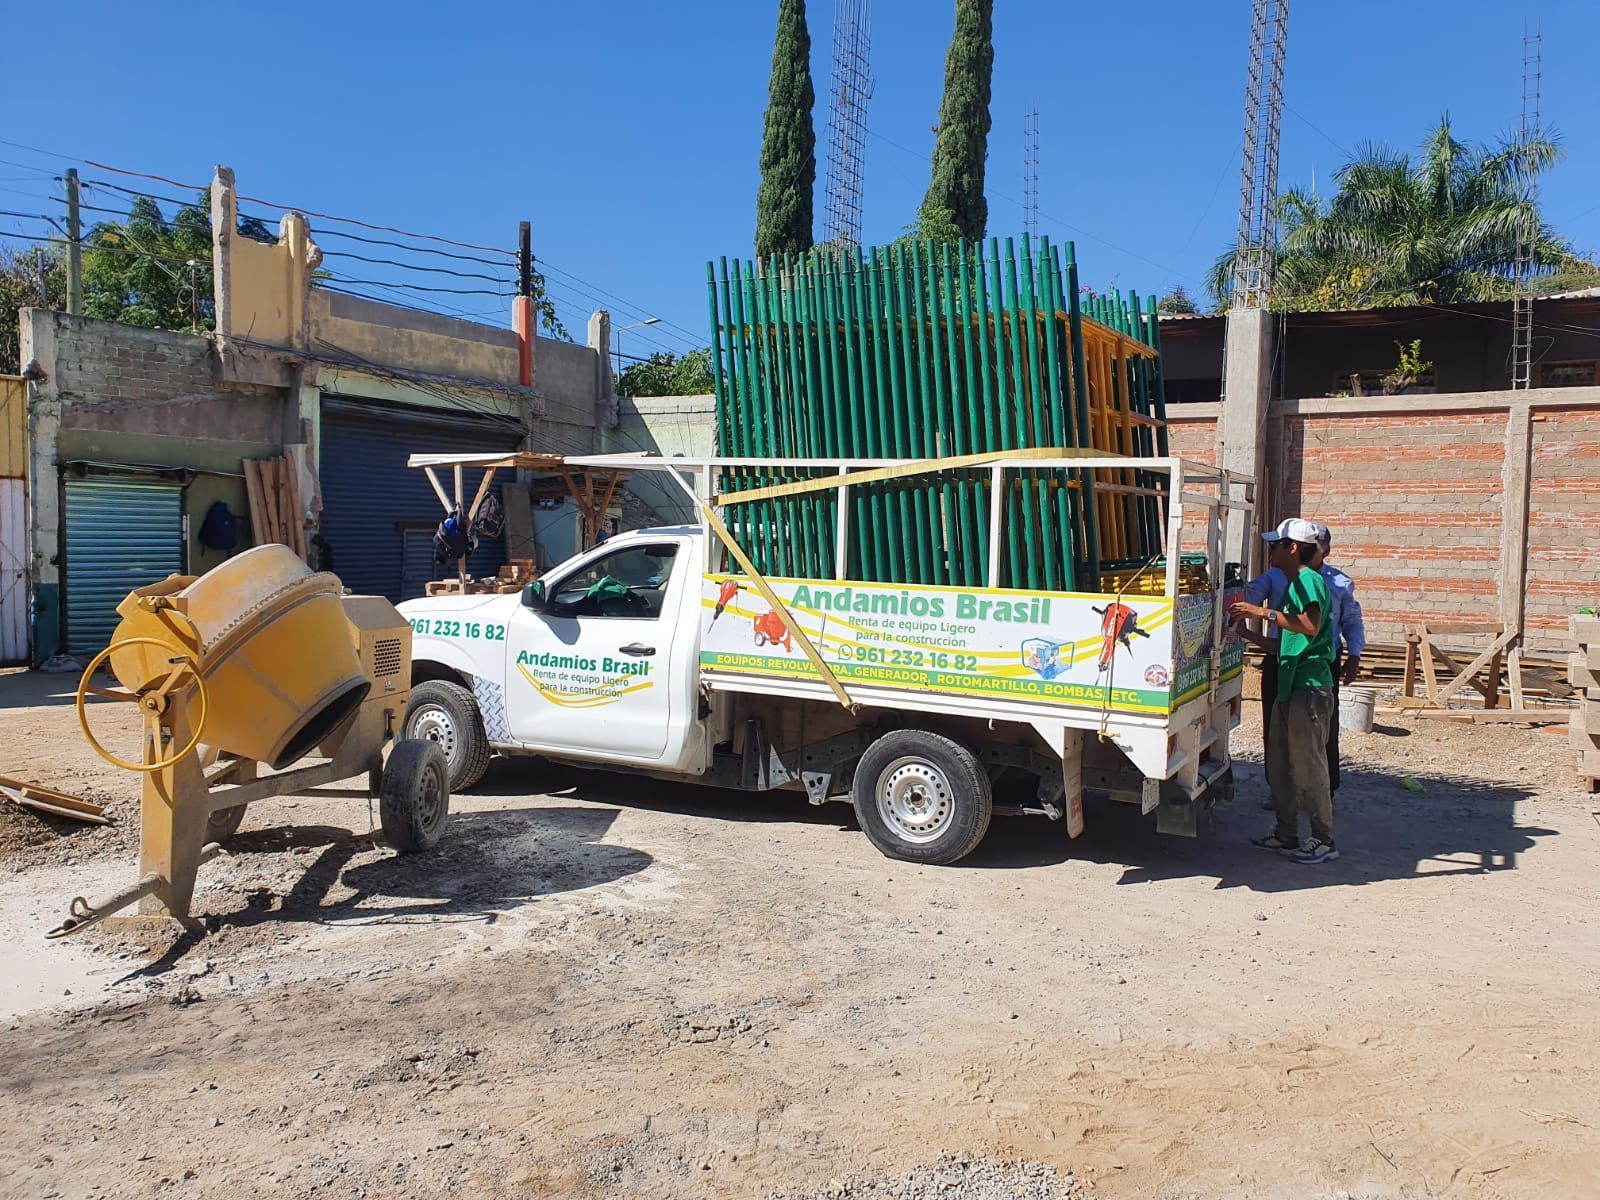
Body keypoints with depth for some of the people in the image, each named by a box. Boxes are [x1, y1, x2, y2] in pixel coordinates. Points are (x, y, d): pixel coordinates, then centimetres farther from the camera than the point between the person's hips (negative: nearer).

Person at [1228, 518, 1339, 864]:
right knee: (1279, 763, 13)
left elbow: (1310, 627, -29)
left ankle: (1324, 840, 6)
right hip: (1290, 684, 10)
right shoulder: (1293, 584, 18)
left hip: (1310, 687, -10)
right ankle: (1286, 835, 21)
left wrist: (1265, 612, -28)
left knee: (1308, 765, -4)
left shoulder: (1309, 580, -12)